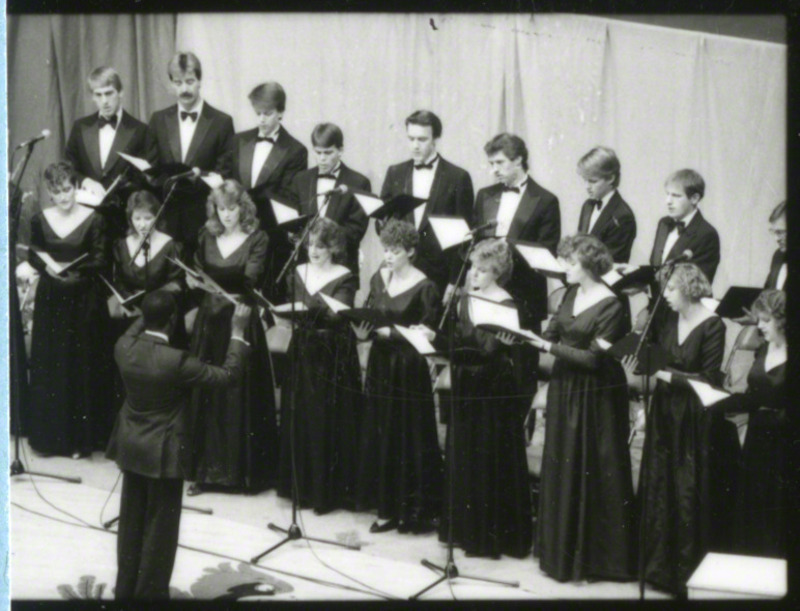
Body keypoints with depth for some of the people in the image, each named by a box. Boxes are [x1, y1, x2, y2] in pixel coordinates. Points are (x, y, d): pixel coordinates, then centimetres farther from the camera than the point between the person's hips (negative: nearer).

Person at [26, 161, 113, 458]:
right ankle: (51, 433, 16)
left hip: (83, 300, -3)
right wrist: (47, 267, -12)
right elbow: (33, 256, 8)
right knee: (49, 365, 5)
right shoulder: (40, 220, 3)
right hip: (50, 299, 3)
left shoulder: (93, 219, -6)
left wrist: (77, 270, -23)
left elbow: (101, 260, -6)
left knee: (81, 365, 1)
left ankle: (80, 436, 11)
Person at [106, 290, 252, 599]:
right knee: (160, 527, 8)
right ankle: (151, 593, 17)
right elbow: (227, 375, -17)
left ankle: (126, 589, 30)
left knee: (131, 521, 18)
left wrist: (150, 311, 26)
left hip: (130, 447, 6)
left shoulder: (124, 348, -9)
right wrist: (238, 332, -11)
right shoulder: (176, 361, -26)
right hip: (163, 452, -6)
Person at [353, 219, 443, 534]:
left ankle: (415, 511, 10)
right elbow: (369, 316, 12)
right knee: (379, 437, 9)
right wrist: (363, 332, -10)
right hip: (380, 363, 6)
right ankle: (387, 509, 19)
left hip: (409, 369, -6)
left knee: (409, 439, 0)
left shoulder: (424, 287, -11)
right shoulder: (378, 279, 7)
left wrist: (390, 332, -23)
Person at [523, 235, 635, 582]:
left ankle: (594, 557, 12)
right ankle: (562, 550, 27)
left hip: (594, 396, -8)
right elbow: (553, 332, 8)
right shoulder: (571, 294, 7)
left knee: (592, 474, 1)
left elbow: (595, 359, -19)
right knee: (561, 471, 14)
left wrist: (550, 348, -20)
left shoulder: (610, 306, -16)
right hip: (564, 388, 8)